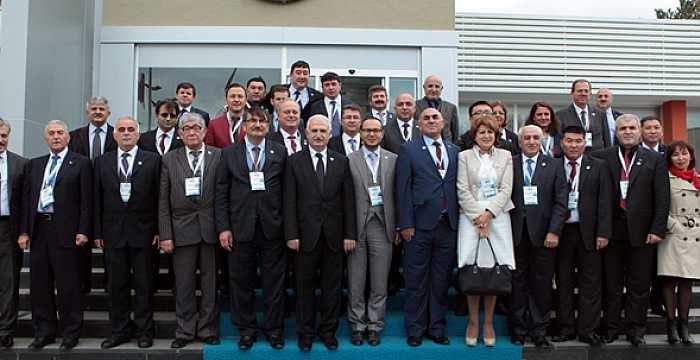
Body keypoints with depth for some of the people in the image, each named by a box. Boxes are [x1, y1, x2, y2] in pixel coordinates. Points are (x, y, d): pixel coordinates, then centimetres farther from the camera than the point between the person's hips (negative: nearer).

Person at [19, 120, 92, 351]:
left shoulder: (81, 163, 1)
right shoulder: (34, 165, 15)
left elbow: (86, 200, -4)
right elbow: (26, 199, 13)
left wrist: (83, 231, -11)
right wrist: (24, 231, 6)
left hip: (66, 231, -5)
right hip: (38, 229, 5)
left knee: (68, 286, 1)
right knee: (40, 284, 10)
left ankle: (71, 333, 12)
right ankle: (44, 332, 23)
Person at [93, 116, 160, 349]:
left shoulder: (152, 160, 2)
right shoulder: (102, 162, 10)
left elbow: (159, 197, 0)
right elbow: (97, 199, 9)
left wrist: (159, 230, -5)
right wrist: (97, 232, 4)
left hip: (143, 232, -2)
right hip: (113, 233, 3)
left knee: (144, 285, 4)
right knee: (116, 285, 9)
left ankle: (144, 331, 15)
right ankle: (119, 331, 21)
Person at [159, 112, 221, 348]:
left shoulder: (218, 156, 3)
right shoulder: (169, 160, 6)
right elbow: (163, 201, 3)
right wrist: (165, 235, -3)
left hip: (211, 229, 0)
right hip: (182, 229, 1)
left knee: (210, 283, 7)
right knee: (184, 285, 7)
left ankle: (207, 330, 21)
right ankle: (185, 331, 20)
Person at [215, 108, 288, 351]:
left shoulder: (280, 152, 6)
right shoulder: (229, 153, 6)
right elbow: (221, 193, 3)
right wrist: (223, 227, -4)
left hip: (272, 228, 0)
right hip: (241, 228, 1)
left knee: (274, 282, 7)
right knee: (241, 282, 9)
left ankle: (274, 329, 21)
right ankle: (246, 330, 23)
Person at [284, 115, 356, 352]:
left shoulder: (341, 162, 6)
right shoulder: (294, 162, 1)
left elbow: (348, 201, 4)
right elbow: (289, 202, -2)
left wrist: (350, 234, -1)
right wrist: (291, 234, -9)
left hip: (334, 235, 2)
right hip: (306, 234, -1)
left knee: (332, 286, 9)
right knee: (304, 286, 8)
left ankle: (328, 332, 23)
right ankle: (305, 333, 21)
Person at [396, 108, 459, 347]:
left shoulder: (455, 151, 13)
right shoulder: (409, 150, 1)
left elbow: (457, 186, 11)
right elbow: (403, 189, -4)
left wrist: (458, 221, 4)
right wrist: (405, 224, -10)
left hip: (448, 226, 4)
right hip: (420, 225, -3)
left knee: (441, 280, 11)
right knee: (416, 281, 4)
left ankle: (437, 329, 22)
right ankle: (415, 330, 17)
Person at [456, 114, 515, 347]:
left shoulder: (505, 156, 11)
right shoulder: (464, 156, 7)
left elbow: (506, 189, 2)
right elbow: (463, 191, -1)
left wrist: (488, 213, -10)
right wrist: (478, 217, -10)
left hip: (497, 217, 1)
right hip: (471, 217, -1)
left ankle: (488, 322, 12)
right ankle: (473, 322, 10)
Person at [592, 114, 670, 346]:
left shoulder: (654, 160, 5)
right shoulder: (602, 158, 4)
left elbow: (662, 198, 1)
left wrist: (657, 229, -6)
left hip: (641, 230, 0)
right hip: (612, 229, 0)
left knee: (639, 283, 7)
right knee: (611, 282, 8)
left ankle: (636, 329, 17)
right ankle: (611, 326, 18)